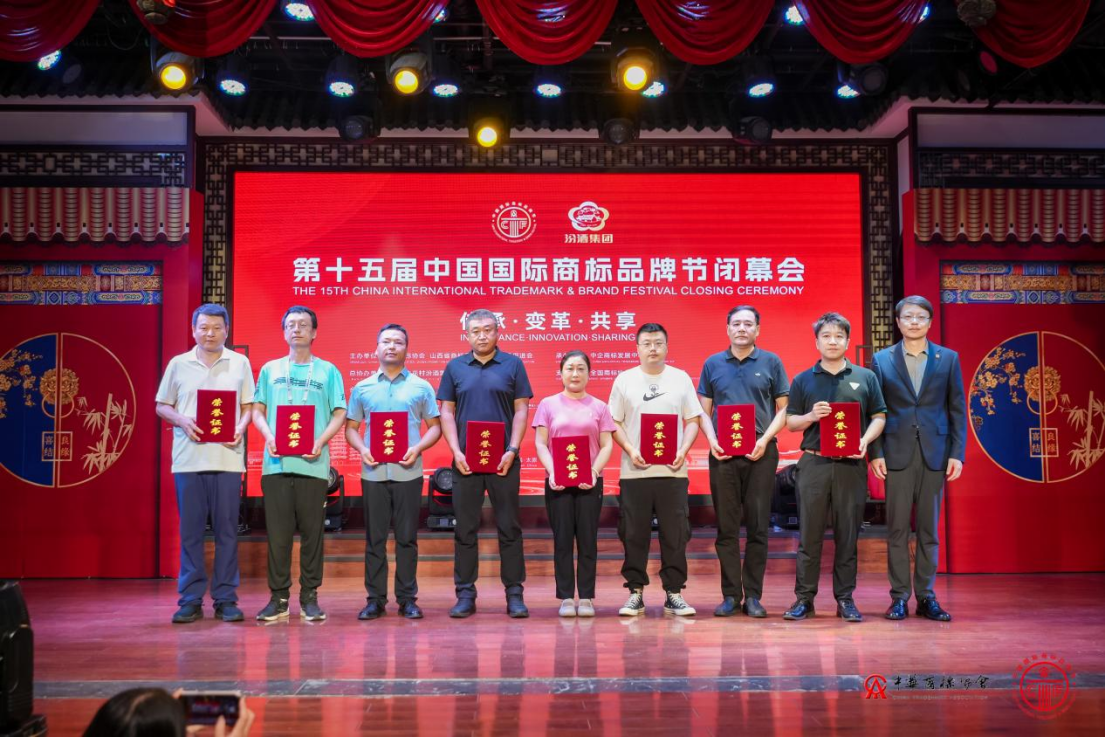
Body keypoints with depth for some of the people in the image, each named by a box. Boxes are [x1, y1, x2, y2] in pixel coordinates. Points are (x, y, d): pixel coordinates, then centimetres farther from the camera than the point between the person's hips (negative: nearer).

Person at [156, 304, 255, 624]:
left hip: (227, 457, 0)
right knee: (190, 530, 3)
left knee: (226, 529, 2)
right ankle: (190, 600, 10)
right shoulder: (178, 364, 9)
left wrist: (240, 428, -9)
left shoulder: (240, 363, 9)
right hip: (188, 458, 0)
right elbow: (162, 406, 10)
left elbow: (248, 406, 10)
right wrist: (182, 421, -9)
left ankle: (225, 598, 9)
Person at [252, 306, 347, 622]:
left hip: (312, 463, -1)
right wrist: (269, 436, -8)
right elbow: (257, 410, 13)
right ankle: (279, 597, 8)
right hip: (276, 462, 1)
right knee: (278, 532, 1)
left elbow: (339, 414, 5)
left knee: (312, 532, 2)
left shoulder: (327, 371, 10)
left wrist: (321, 442, -12)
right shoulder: (270, 369, 15)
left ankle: (310, 597, 9)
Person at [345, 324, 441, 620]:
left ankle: (407, 598, 10)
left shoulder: (421, 387, 8)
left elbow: (434, 427, 8)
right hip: (373, 471, 1)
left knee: (407, 538, 3)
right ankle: (375, 599, 11)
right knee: (374, 538, 4)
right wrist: (361, 449, -8)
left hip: (408, 471, -1)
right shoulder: (362, 388, 11)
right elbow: (350, 427, 12)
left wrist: (418, 448, -10)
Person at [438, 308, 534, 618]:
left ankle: (514, 593, 10)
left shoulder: (512, 364, 4)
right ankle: (465, 594, 12)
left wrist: (512, 450, -10)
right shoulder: (455, 367, 8)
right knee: (465, 529, 5)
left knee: (509, 527, 3)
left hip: (503, 460, -1)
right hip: (465, 460, 2)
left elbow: (521, 410, 1)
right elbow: (447, 412, 7)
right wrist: (456, 452, -5)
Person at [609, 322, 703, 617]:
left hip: (672, 470, 0)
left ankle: (674, 594, 11)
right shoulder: (624, 380, 6)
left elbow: (693, 420, 9)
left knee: (675, 534, 2)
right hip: (635, 471, 0)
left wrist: (683, 450, -7)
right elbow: (614, 423, 6)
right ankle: (635, 593, 12)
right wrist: (630, 450, -9)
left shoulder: (681, 378, 8)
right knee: (634, 534, 2)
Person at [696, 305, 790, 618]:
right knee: (726, 527, 3)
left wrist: (765, 439, -10)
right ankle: (730, 595, 10)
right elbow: (704, 410, 11)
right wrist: (711, 440, -7)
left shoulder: (771, 362, 5)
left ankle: (753, 595, 9)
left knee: (758, 525, 1)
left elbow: (783, 408, 5)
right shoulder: (713, 364, 10)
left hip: (760, 453, -1)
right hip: (722, 454, 1)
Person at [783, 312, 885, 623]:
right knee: (809, 533, 1)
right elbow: (791, 422, 10)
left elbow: (879, 417, 9)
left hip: (851, 466, 0)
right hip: (814, 463, 0)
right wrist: (810, 416, -11)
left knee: (848, 534, 4)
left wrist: (865, 440, -9)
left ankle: (845, 598, 12)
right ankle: (804, 597, 7)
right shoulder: (803, 380, 9)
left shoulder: (865, 378, 9)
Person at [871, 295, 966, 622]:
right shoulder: (882, 359, 6)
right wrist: (875, 453, -4)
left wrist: (957, 454, -1)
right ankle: (899, 597, 8)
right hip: (897, 454, -1)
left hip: (934, 453, 1)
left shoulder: (948, 358, 8)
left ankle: (926, 596, 12)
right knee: (897, 527, 1)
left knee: (929, 528, 5)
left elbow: (958, 409, 6)